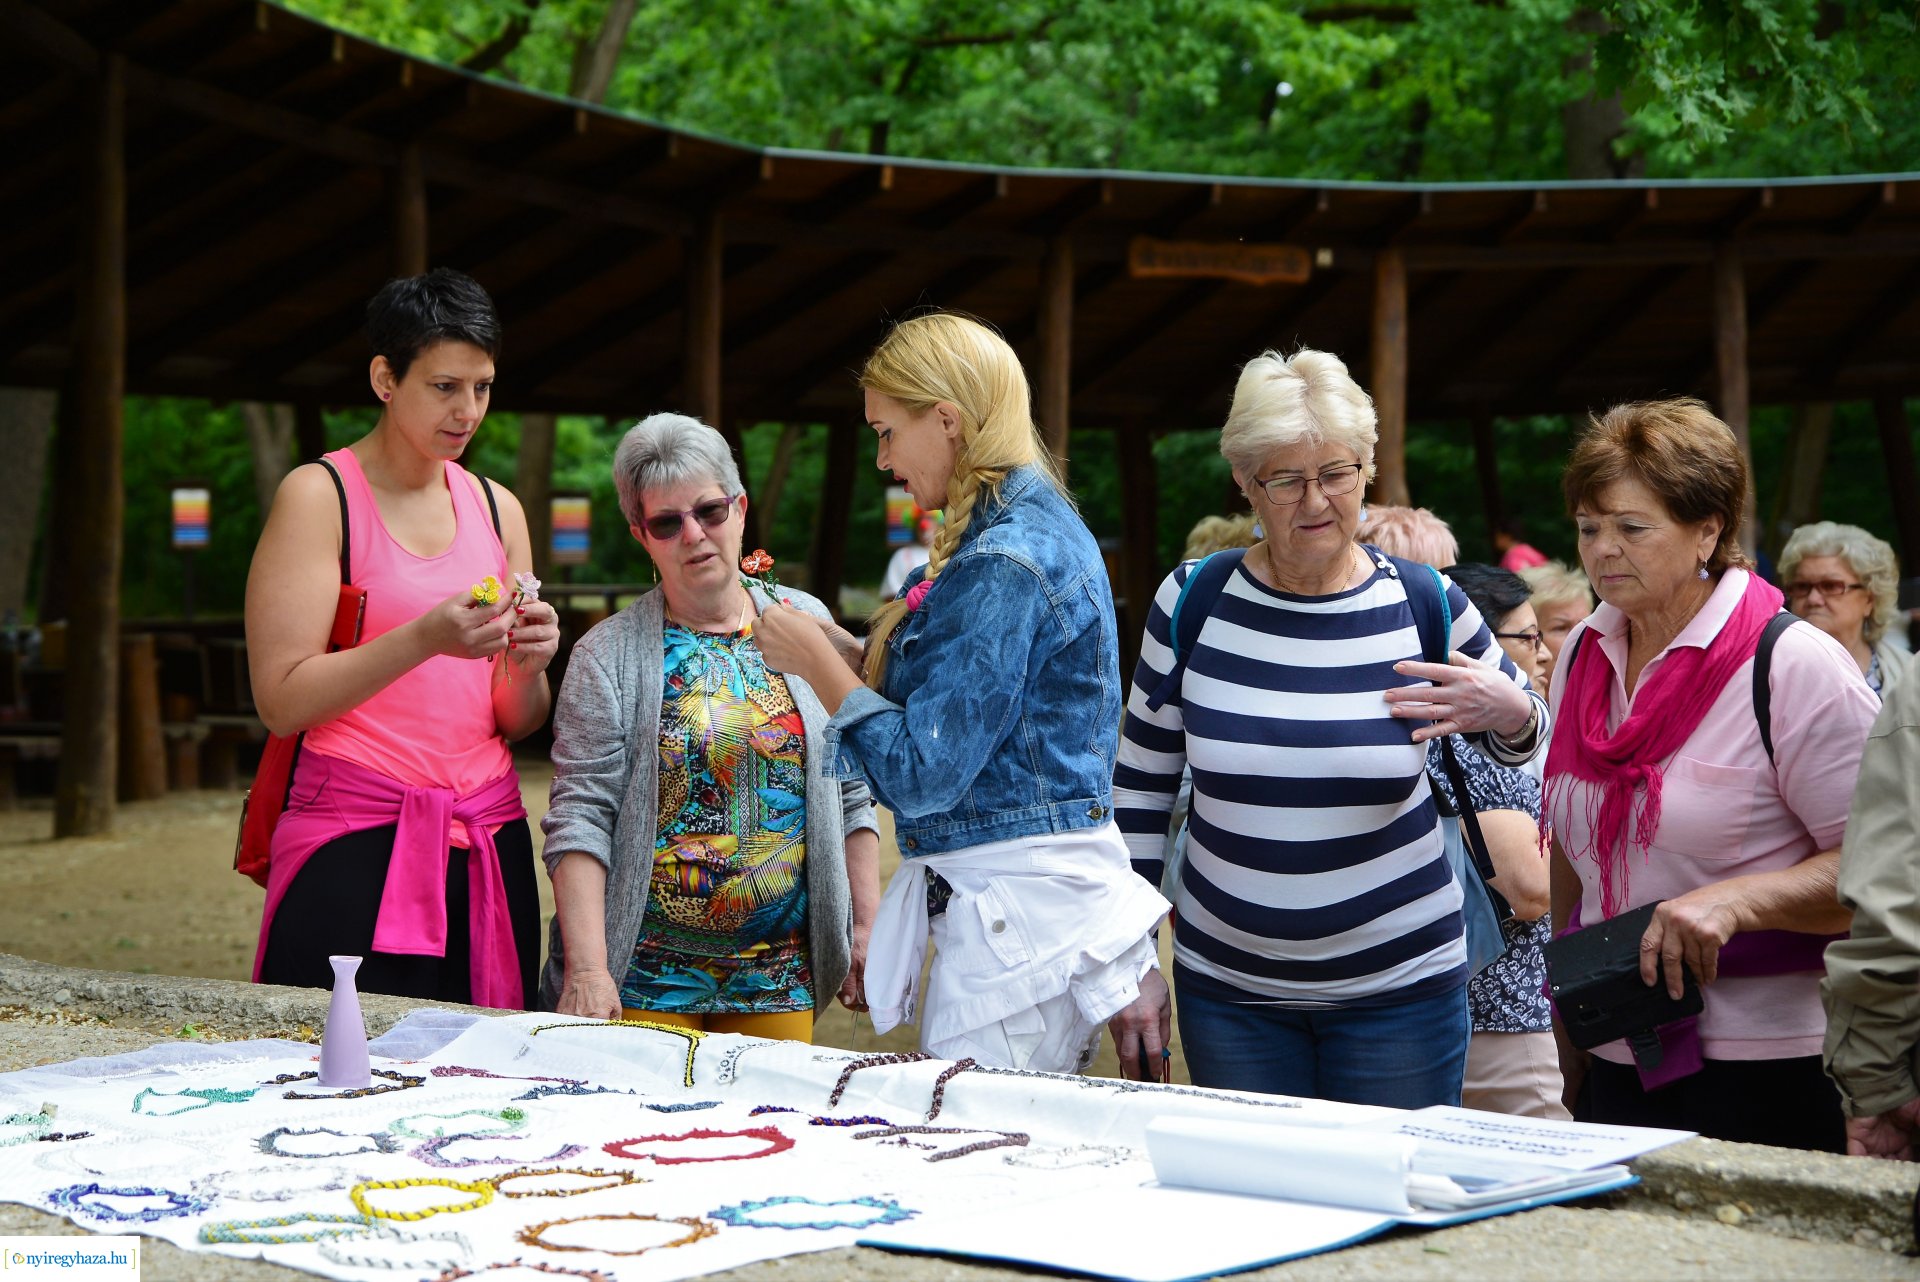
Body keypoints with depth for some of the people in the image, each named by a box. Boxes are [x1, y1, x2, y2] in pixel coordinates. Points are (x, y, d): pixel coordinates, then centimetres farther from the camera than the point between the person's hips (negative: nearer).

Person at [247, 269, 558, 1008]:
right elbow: (282, 702, -9)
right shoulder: (319, 495, -2)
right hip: (353, 843, -4)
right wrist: (424, 638, -19)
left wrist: (525, 667, -7)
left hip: (488, 848, 5)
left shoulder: (496, 509, 13)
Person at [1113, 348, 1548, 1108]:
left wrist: (1512, 717, -15)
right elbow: (1142, 781, 6)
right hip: (1226, 988, 1)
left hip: (1399, 984, -1)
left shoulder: (1426, 605, -5)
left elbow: (1517, 736, 10)